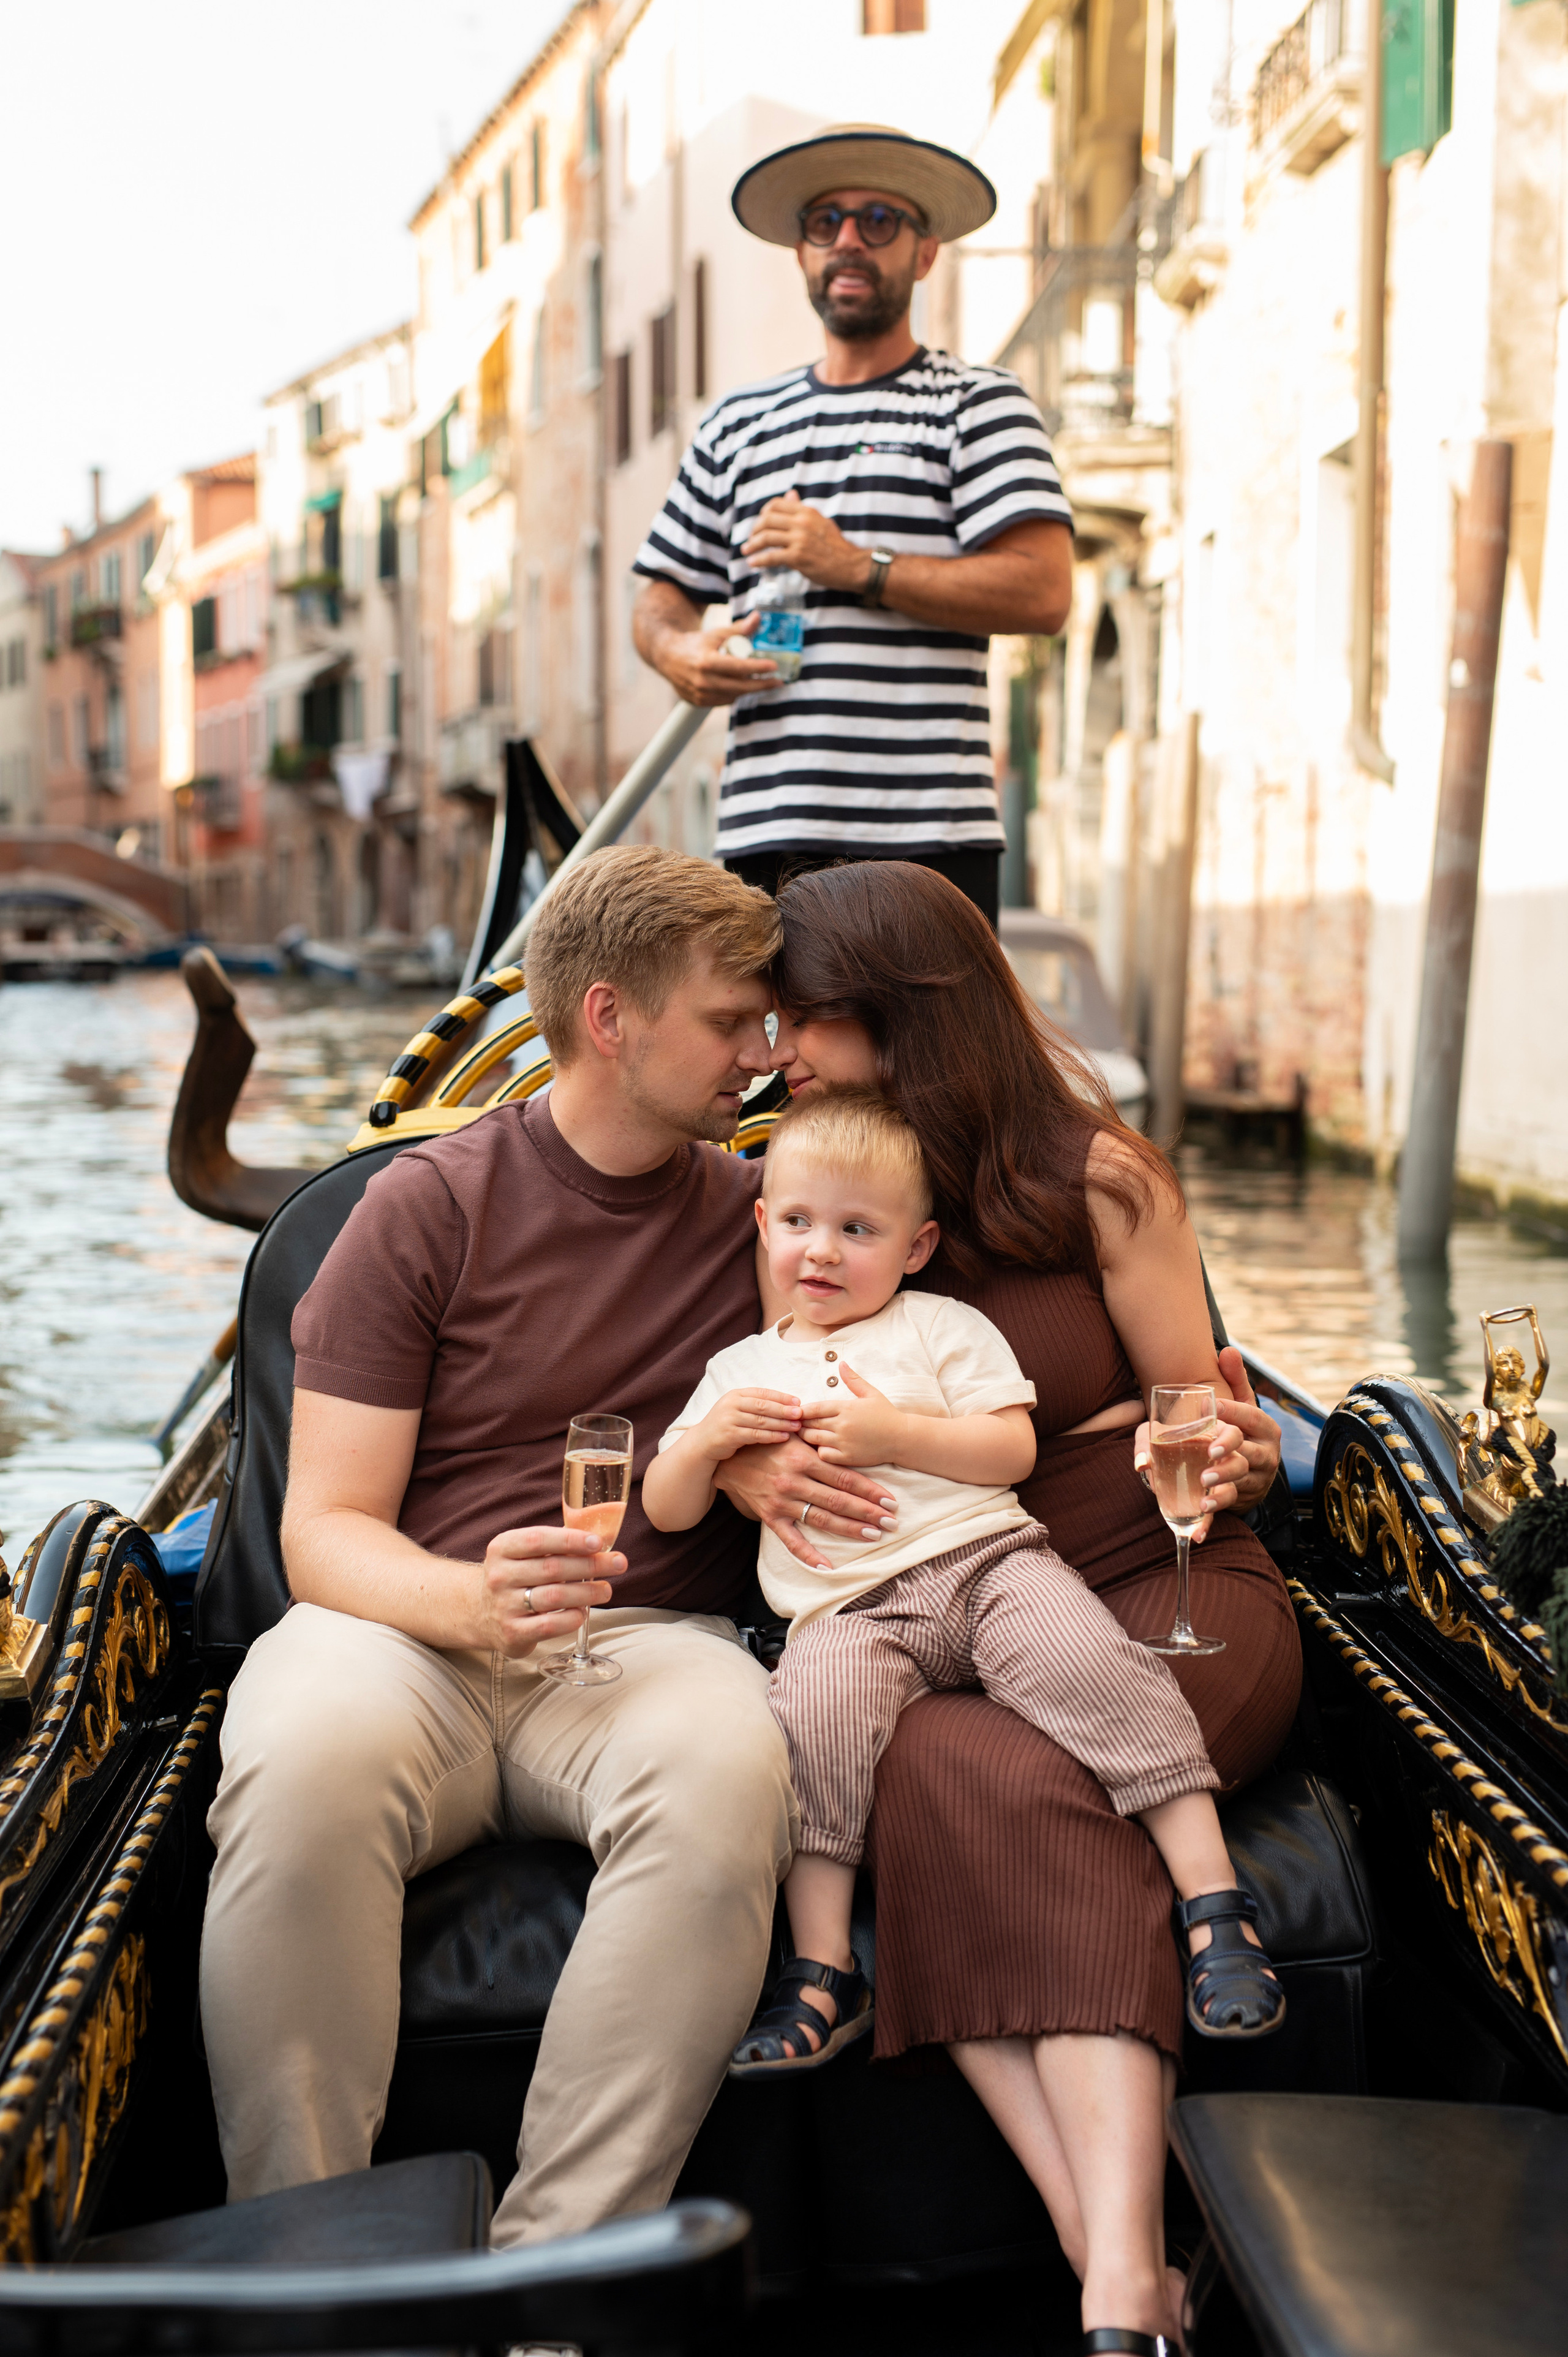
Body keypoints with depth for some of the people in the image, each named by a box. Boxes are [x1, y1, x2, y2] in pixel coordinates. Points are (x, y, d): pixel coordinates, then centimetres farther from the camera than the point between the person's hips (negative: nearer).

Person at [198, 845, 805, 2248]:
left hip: (648, 1642, 2)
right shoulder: (429, 1207, 4)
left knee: (728, 1767, -35)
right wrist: (474, 1603, -22)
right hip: (414, 1627, -1)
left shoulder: (756, 1215, 14)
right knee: (309, 1763, -36)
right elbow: (326, 1527, -1)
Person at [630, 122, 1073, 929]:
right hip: (765, 833, 4)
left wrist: (858, 567, -10)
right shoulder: (735, 424, 22)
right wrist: (678, 651, 0)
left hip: (930, 836, -4)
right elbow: (663, 593, 24)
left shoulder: (978, 402, 6)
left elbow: (1044, 590, -6)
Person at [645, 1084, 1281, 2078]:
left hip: (985, 1558, -1)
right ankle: (822, 1976, -24)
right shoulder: (742, 1368, 23)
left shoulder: (943, 1327, 14)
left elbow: (1012, 1448, 2)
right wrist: (708, 1440, 2)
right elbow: (666, 1509, 22)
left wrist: (897, 1434, -10)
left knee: (1094, 1666, -28)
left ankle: (1215, 1898, -23)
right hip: (847, 1611, 1)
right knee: (812, 1716, -30)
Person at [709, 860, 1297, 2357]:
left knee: (1016, 1777, -35)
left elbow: (1203, 1425, 7)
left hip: (1161, 1598, -2)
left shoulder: (1096, 1178, 1)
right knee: (930, 1767, -34)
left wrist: (1238, 1449, -17)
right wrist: (741, 1465, -11)